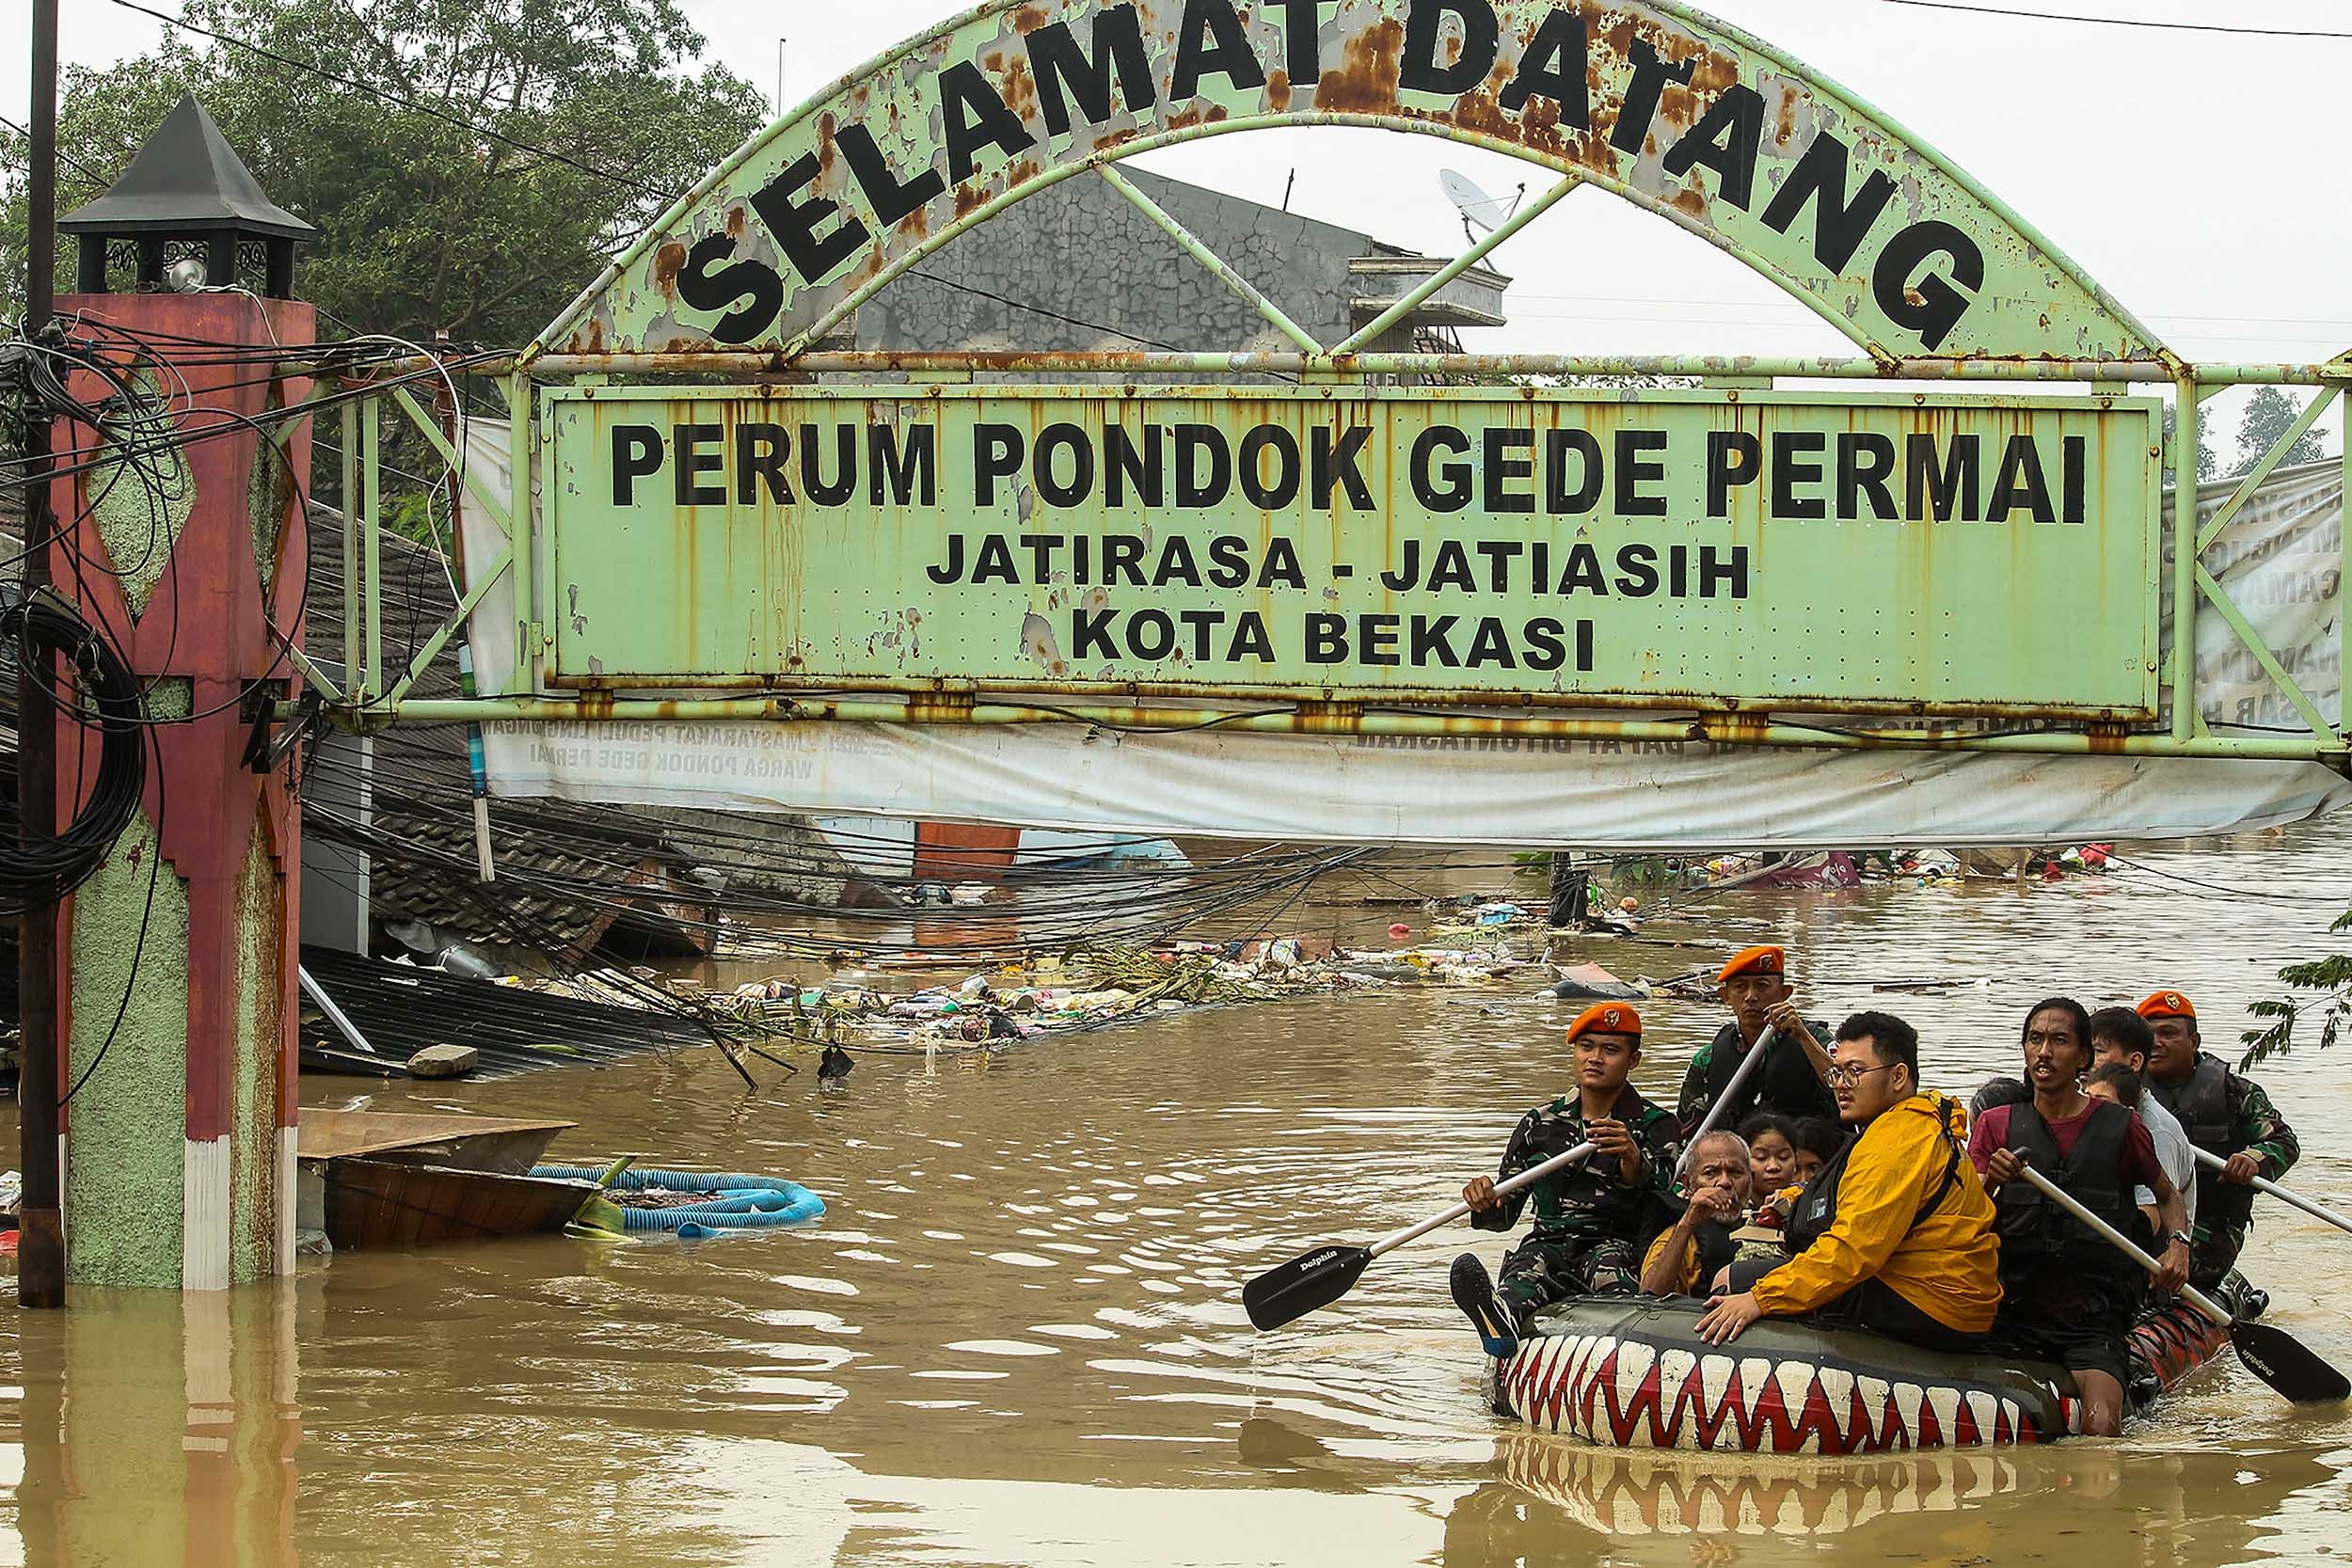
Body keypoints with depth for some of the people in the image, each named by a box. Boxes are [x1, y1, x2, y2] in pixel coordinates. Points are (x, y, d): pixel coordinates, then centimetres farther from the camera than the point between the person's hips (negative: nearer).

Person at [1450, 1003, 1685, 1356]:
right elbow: (1503, 1215, 13)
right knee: (1528, 1264, -33)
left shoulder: (1656, 1125, 8)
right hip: (1549, 1243, 1)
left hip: (1621, 1246, -1)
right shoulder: (1540, 1124, 17)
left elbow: (1660, 1195, -12)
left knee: (1607, 1261, -36)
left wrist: (1633, 1158, -34)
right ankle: (1503, 1318, -68)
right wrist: (1486, 1202, -12)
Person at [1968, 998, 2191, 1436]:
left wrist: (2178, 1244, 2)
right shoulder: (1995, 1125, 8)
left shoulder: (2121, 1128, 5)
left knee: (2101, 1429, -28)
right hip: (2014, 1314, 2)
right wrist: (1988, 1183, -22)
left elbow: (2168, 1197, 22)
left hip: (2093, 1321, -2)